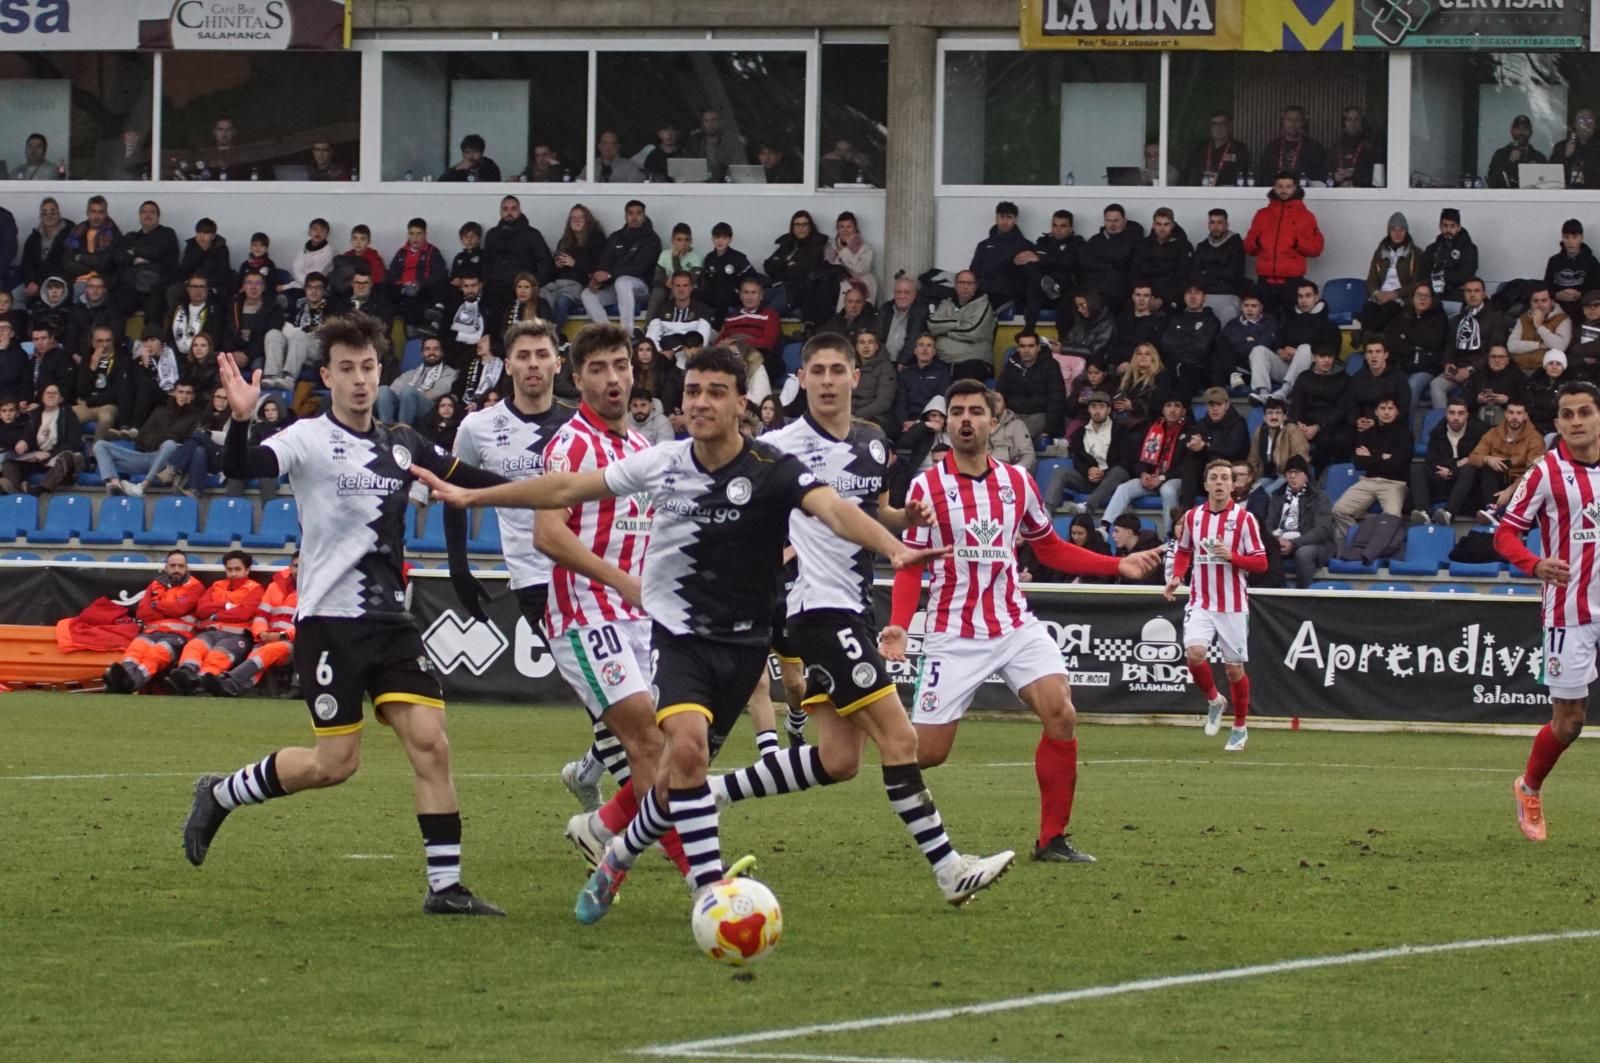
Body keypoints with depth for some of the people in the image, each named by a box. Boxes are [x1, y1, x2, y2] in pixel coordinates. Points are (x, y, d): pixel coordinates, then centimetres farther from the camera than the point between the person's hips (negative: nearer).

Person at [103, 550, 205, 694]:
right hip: (152, 631, 4)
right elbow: (142, 612, 9)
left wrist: (156, 605, 9)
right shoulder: (155, 585, 23)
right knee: (137, 646, -32)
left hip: (179, 634, -4)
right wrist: (170, 611, 0)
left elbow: (180, 608, -5)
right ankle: (122, 677, -63)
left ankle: (133, 681, -67)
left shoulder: (195, 587, 12)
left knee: (158, 652, -37)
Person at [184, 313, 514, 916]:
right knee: (336, 763, -5)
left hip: (391, 619, 5)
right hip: (329, 621, -5)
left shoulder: (402, 446, 10)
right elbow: (242, 469, -25)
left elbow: (467, 478, 24)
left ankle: (445, 887, -4)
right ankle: (219, 794, 18)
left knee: (430, 743, -8)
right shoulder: (308, 440, -7)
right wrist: (240, 421, -44)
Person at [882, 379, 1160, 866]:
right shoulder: (927, 487, -4)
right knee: (926, 752, -7)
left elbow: (1051, 548, 17)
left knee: (1061, 716, -17)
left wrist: (1118, 565, 7)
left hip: (1016, 626, 3)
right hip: (954, 637, -3)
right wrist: (897, 626, -18)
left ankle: (1053, 840, -7)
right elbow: (910, 566, -3)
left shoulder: (1017, 482, 7)